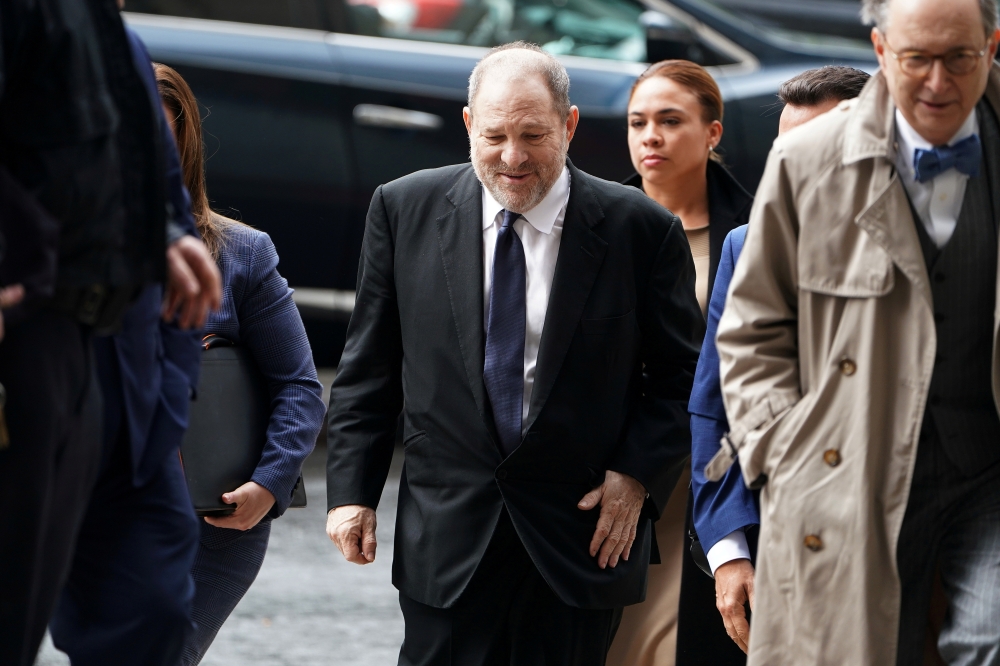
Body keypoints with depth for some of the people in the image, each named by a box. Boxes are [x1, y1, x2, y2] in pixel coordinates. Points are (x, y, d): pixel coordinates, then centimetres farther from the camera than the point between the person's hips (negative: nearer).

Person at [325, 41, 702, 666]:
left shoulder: (640, 229, -4)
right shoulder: (406, 210, 2)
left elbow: (681, 374, 5)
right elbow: (369, 369, 8)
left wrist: (638, 474, -7)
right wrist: (352, 489, 2)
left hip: (584, 535, -1)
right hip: (446, 540, 1)